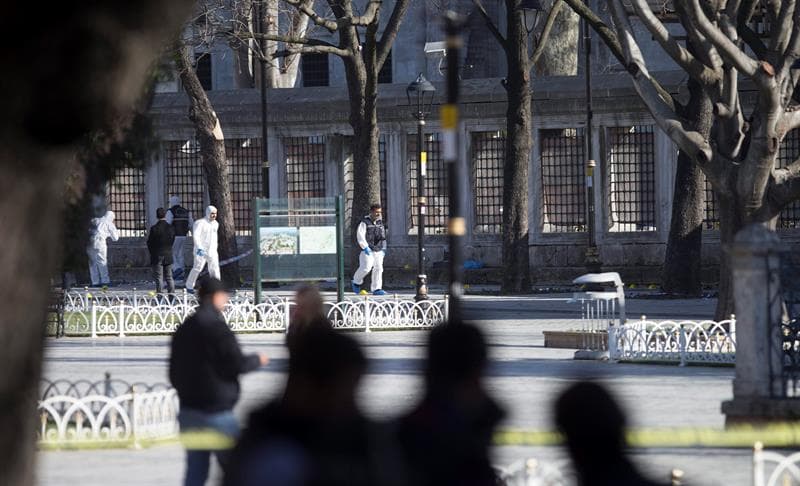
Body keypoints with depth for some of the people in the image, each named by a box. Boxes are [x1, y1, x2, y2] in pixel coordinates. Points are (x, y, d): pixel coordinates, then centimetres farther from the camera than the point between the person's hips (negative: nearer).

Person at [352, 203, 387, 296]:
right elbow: (360, 236, -15)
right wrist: (365, 247, -23)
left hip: (378, 250, 6)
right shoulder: (365, 223, -7)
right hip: (367, 250, -6)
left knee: (378, 268, -2)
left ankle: (376, 289, 2)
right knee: (366, 267, -16)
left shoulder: (380, 223, 13)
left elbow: (383, 237, 23)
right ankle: (356, 282, 10)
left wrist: (384, 248, 16)